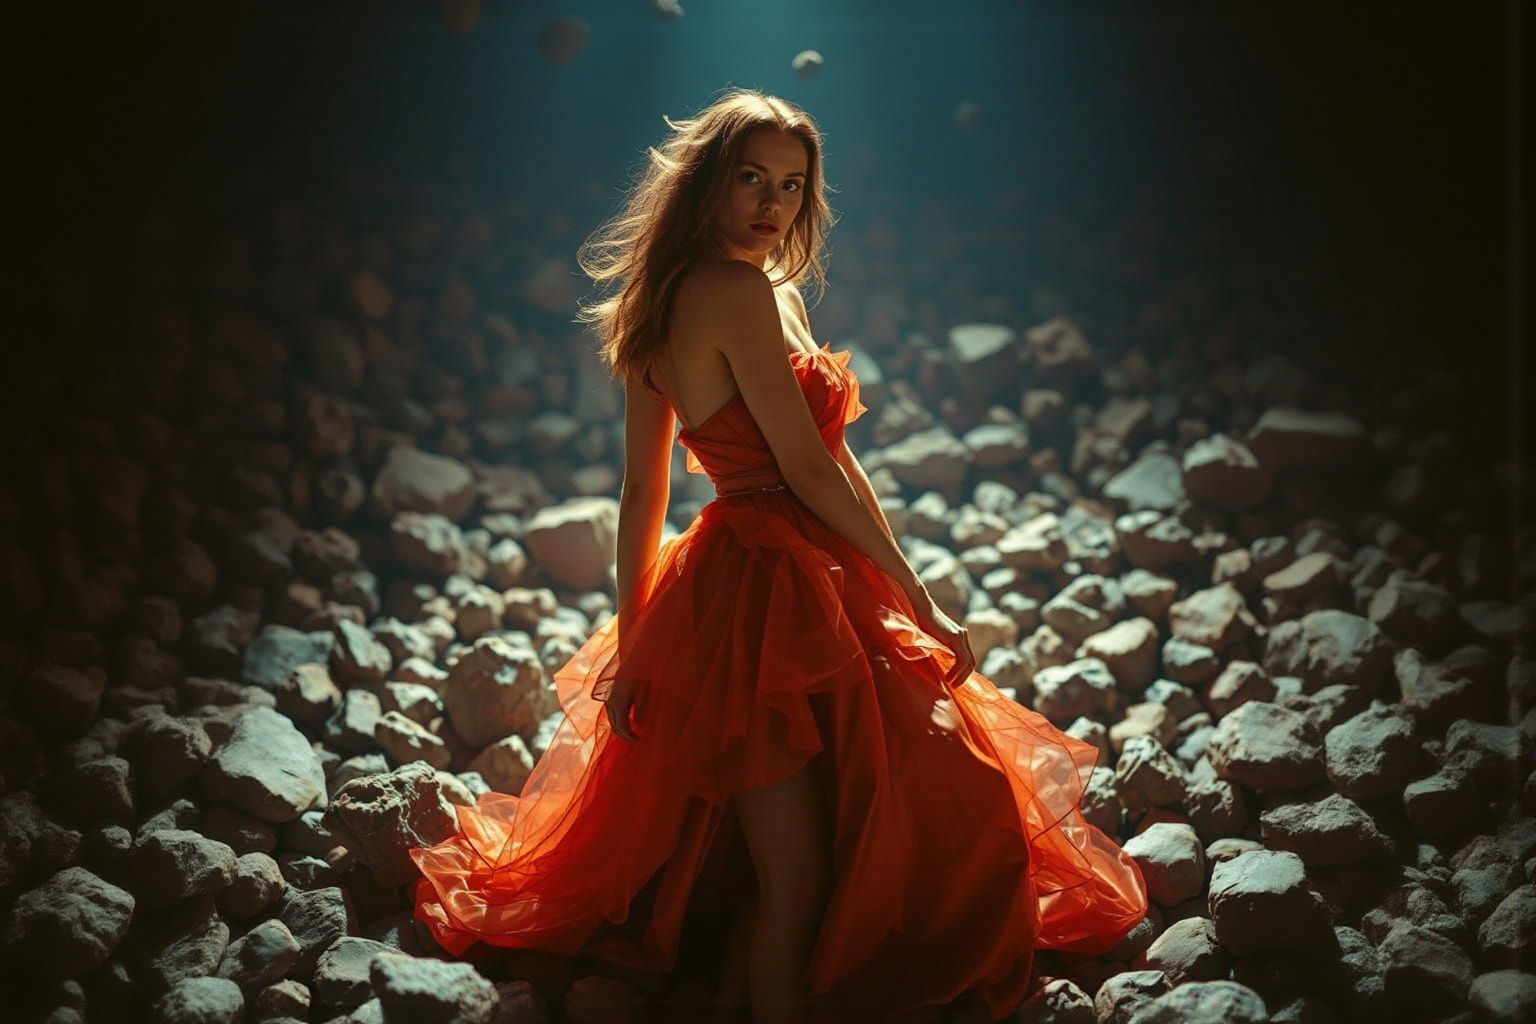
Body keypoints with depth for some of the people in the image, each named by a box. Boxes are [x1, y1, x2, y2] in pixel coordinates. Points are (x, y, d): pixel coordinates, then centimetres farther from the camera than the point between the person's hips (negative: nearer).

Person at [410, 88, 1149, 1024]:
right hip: (774, 595, -10)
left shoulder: (662, 302, 13)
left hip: (722, 581, 10)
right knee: (794, 877, -5)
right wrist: (921, 602, -11)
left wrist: (634, 642, 16)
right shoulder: (740, 290, -15)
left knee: (774, 862, 18)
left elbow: (643, 491, 13)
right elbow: (810, 468, -17)